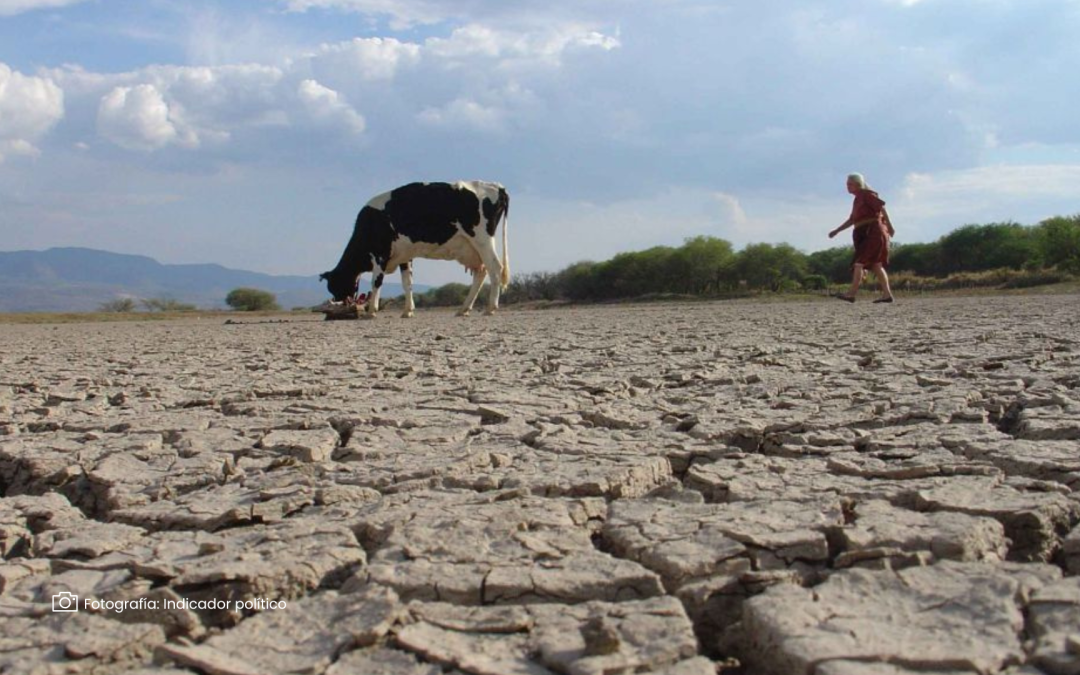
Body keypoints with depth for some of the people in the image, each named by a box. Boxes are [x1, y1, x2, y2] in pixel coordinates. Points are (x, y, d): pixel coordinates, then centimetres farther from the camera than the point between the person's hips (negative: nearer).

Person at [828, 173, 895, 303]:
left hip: (873, 232, -9)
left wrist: (889, 226, -20)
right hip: (866, 235, 9)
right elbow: (852, 220, 25)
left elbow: (882, 207, -14)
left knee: (859, 262, -13)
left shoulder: (866, 194, -6)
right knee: (875, 265, 6)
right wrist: (837, 231, 20)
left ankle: (851, 294, -16)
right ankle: (887, 294, 5)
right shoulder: (858, 199, 21)